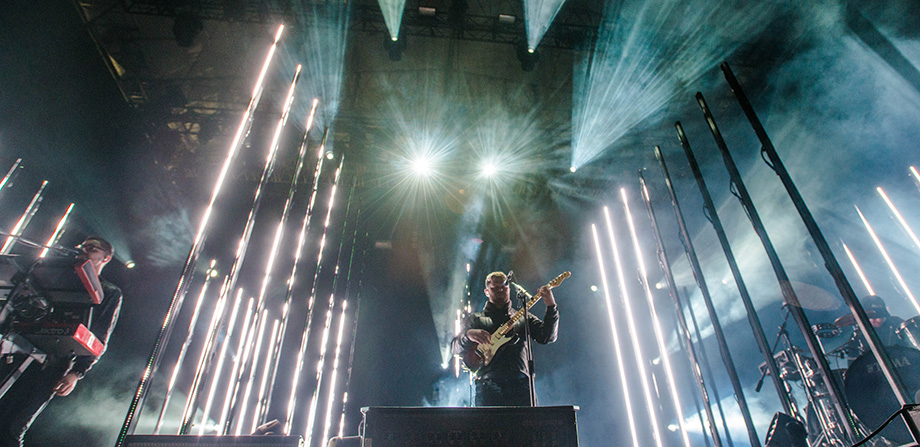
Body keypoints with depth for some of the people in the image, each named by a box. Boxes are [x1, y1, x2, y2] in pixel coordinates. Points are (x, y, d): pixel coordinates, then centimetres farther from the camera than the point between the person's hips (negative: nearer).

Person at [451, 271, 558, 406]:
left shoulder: (523, 318, 19)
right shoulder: (475, 320, 16)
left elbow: (547, 337, 6)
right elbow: (455, 348, 7)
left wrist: (551, 306, -6)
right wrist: (468, 334, -14)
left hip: (521, 384, 1)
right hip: (488, 384, -1)